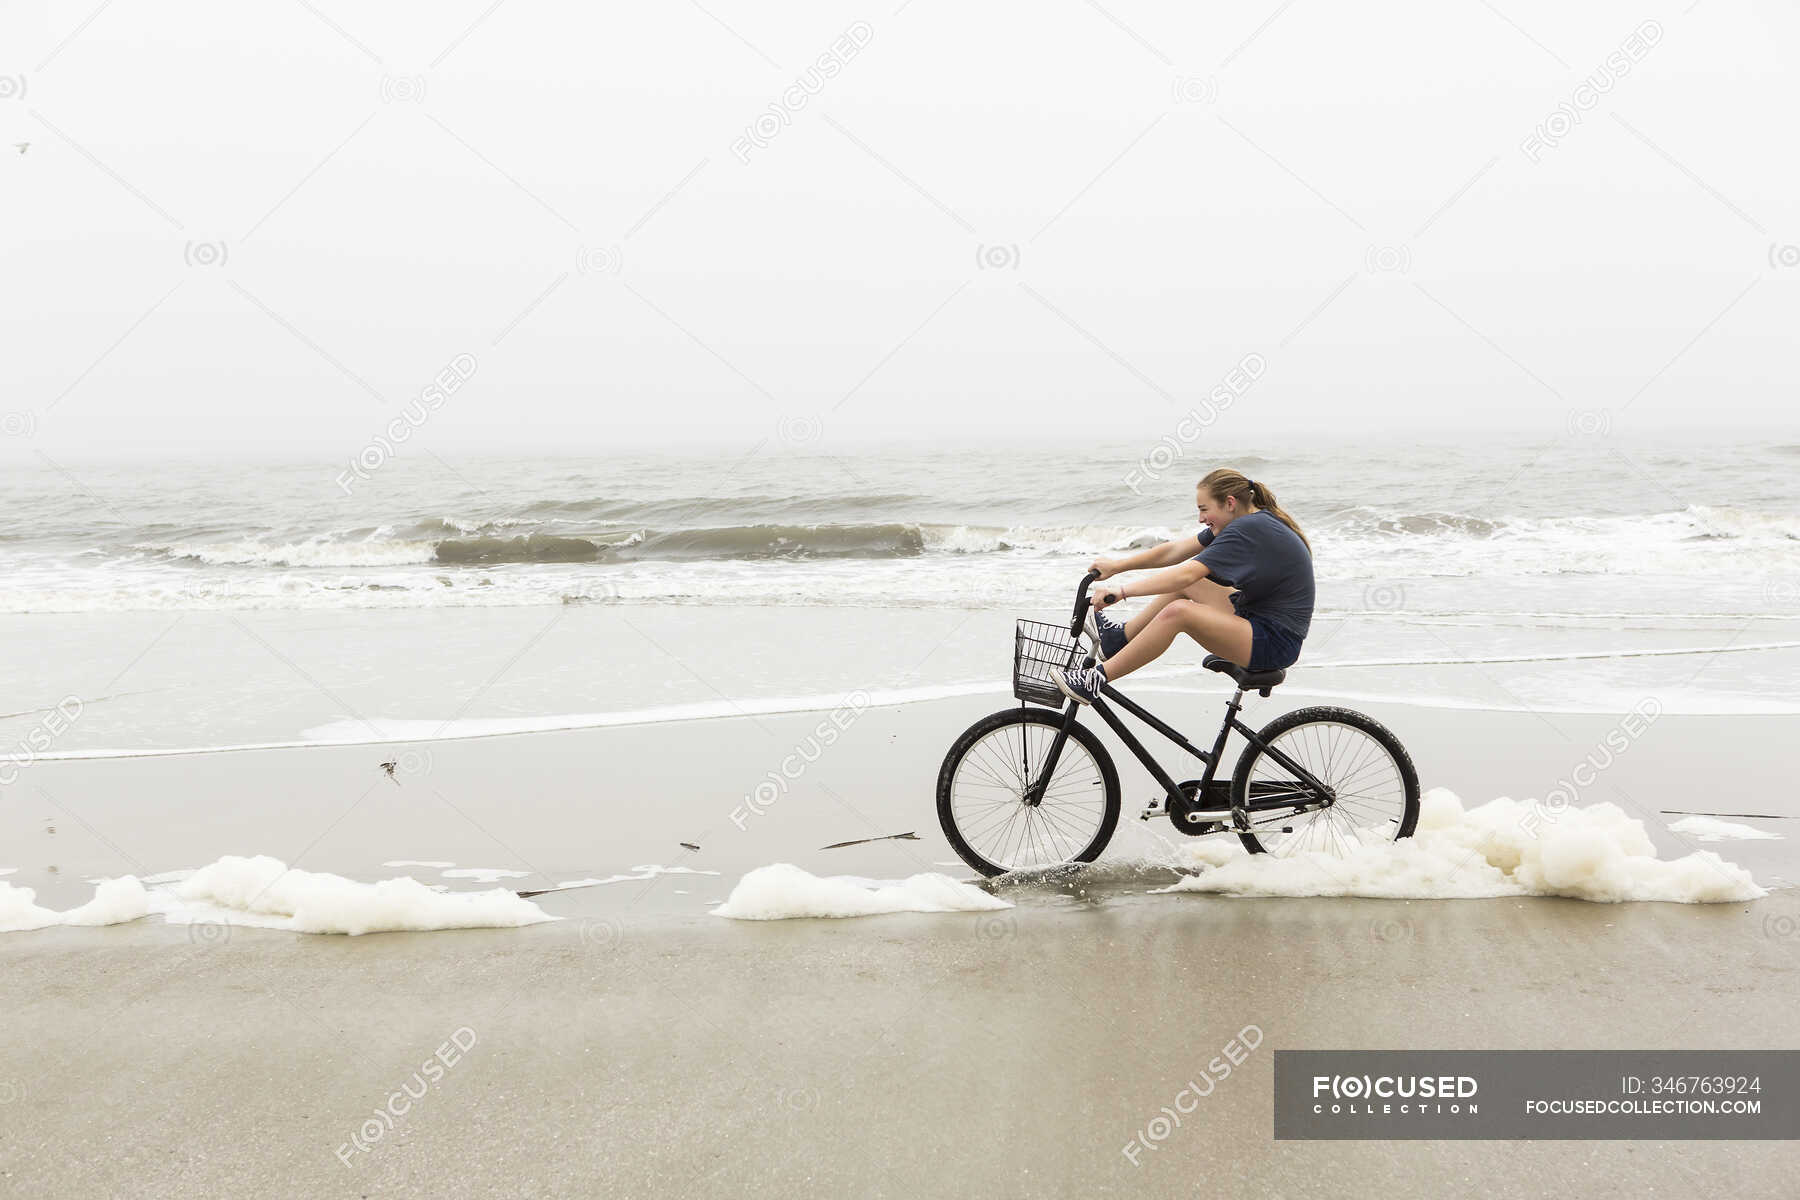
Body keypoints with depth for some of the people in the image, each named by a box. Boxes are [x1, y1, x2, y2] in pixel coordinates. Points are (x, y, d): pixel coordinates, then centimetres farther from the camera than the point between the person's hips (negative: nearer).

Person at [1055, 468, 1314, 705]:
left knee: (1178, 611, -25)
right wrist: (1117, 565, 7)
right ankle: (1120, 636, 21)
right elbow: (1175, 550, 10)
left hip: (1274, 645, -10)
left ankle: (1097, 679, -16)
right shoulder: (1253, 521, 9)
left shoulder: (1250, 530, -20)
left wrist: (1122, 591, -23)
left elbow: (1185, 574, -25)